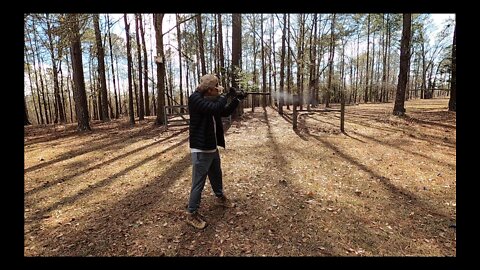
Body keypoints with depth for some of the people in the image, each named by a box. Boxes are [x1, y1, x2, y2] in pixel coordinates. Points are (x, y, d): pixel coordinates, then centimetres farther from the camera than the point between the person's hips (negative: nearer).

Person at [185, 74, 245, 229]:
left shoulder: (210, 99, 9)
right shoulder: (195, 98, -17)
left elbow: (225, 112, 16)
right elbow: (215, 108, -31)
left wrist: (237, 100, 5)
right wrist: (226, 96, -15)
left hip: (212, 147, 9)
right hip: (200, 149, -9)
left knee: (216, 175, 24)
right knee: (198, 182, -1)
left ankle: (220, 198, 47)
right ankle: (192, 214, 14)